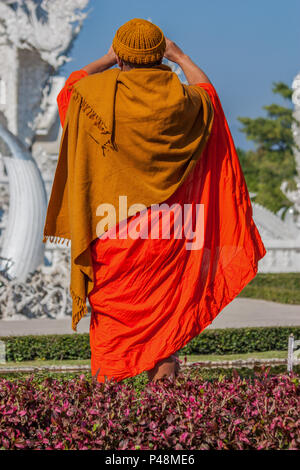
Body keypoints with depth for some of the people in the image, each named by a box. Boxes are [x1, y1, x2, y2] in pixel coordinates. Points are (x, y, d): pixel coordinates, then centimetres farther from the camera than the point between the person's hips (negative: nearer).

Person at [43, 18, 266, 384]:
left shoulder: (98, 93, -12)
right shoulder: (179, 97, -7)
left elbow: (73, 83, 13)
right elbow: (206, 92, 17)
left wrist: (109, 60, 25)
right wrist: (181, 57, 31)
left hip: (112, 229, -1)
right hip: (167, 231, 1)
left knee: (110, 312, 9)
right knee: (164, 307, 12)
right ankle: (163, 370, 15)